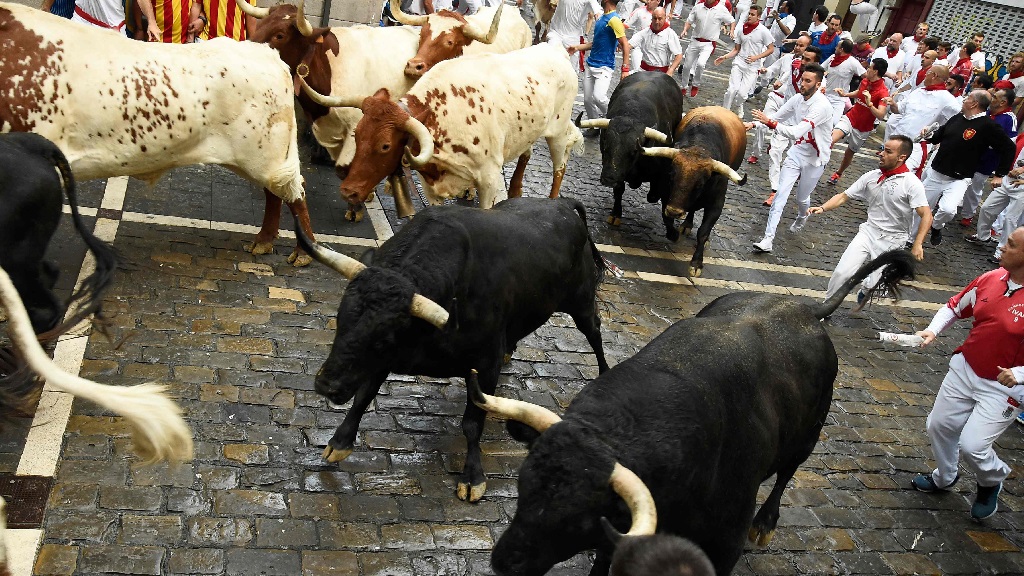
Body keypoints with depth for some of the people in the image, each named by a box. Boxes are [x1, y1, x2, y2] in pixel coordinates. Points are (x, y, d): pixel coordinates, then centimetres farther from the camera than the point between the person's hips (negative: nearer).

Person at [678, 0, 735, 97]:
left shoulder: (721, 9, -9)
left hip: (709, 44, -3)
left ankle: (696, 85, 0)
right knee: (687, 65, 12)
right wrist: (685, 30, -10)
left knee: (700, 64, -27)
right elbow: (689, 21, 7)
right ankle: (684, 87, 36)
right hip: (695, 41, 4)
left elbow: (732, 21, 5)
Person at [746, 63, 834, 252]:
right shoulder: (798, 99, -6)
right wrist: (753, 124, -12)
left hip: (815, 159, -5)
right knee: (781, 194, -6)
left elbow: (796, 132, -37)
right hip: (796, 152, 5)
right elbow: (775, 117, 5)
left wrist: (770, 122, -40)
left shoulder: (822, 106, -28)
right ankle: (768, 239, -8)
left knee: (802, 198, 13)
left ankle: (803, 217, 51)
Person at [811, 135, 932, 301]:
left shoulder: (912, 183, -14)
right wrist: (823, 208, -12)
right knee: (843, 272, -13)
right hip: (868, 232, 3)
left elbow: (926, 216, -18)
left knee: (872, 285, -3)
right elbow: (844, 196, 4)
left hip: (892, 240, -3)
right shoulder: (871, 176, 0)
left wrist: (918, 245, -27)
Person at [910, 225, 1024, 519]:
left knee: (972, 445, -9)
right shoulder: (990, 279, -7)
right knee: (940, 425, 17)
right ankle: (944, 477, 46)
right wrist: (933, 330, -5)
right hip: (964, 369, 6)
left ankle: (992, 482, 27)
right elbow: (955, 306, 10)